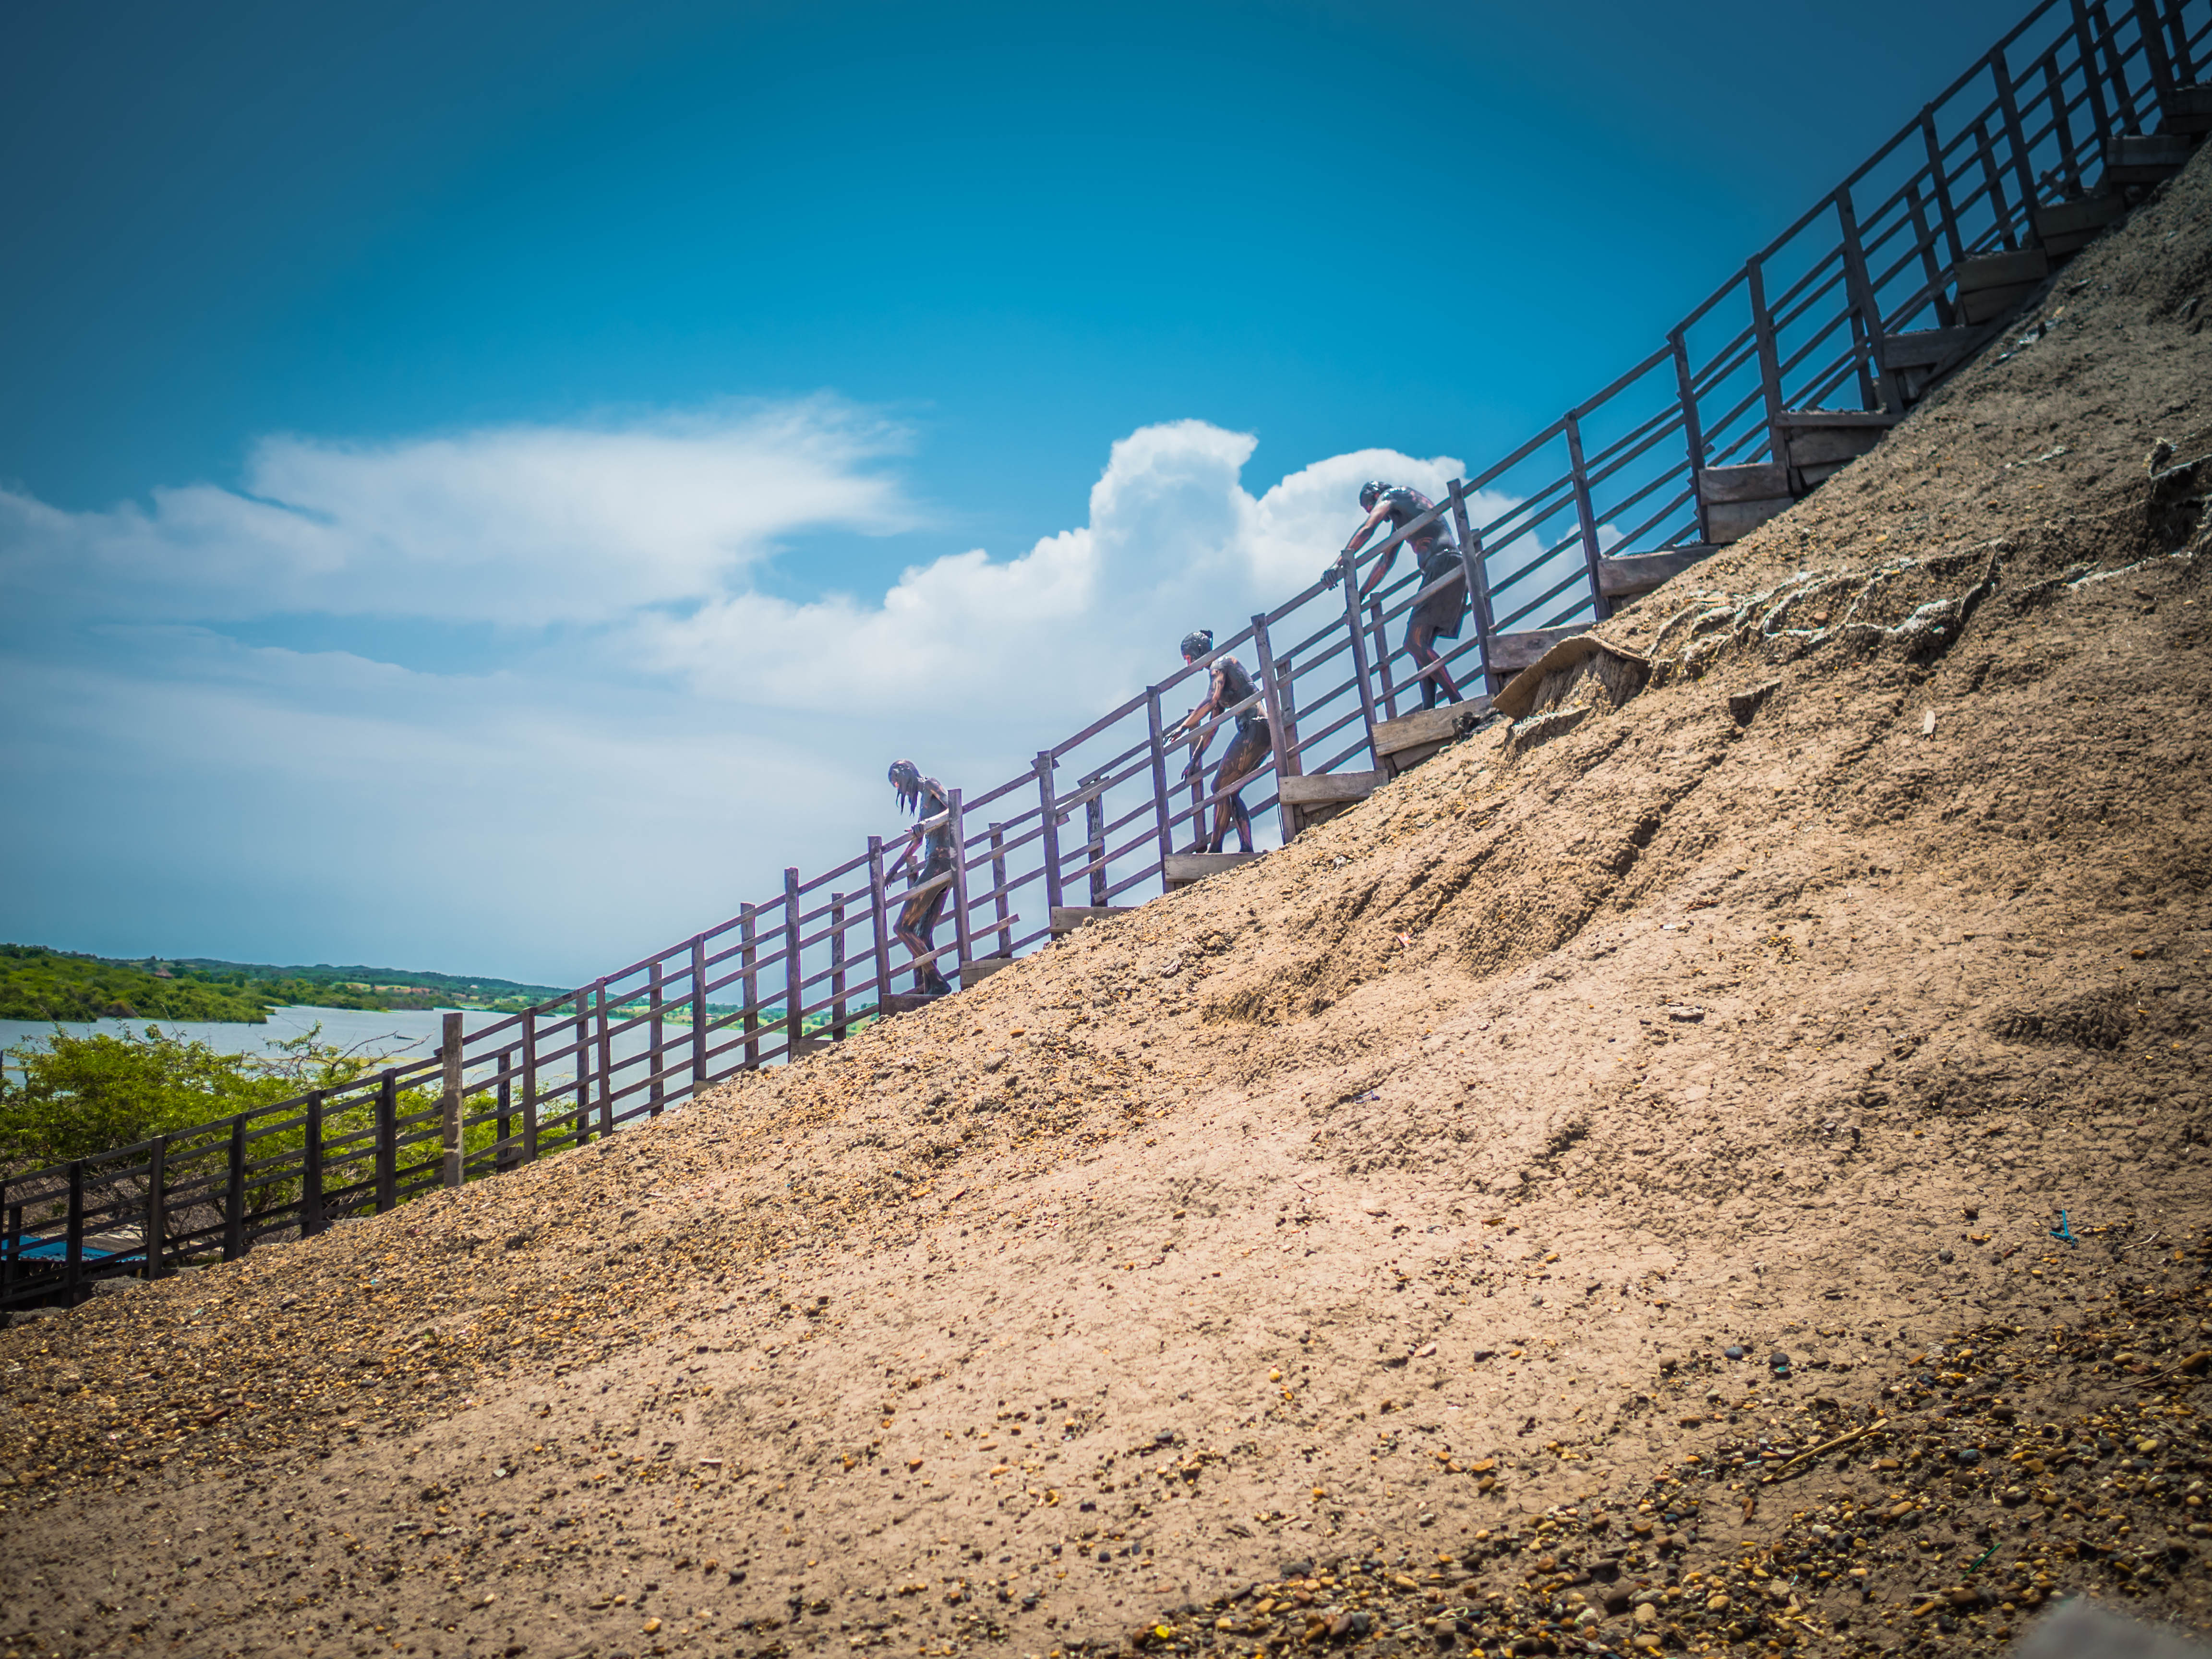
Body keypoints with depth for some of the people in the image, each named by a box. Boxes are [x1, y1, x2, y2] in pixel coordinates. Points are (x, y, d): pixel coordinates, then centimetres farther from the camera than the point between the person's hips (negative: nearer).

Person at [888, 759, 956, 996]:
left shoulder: (931, 785, 0)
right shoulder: (922, 800, 26)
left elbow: (955, 810, -18)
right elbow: (917, 841, 37)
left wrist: (928, 823, -33)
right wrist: (895, 867, 45)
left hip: (941, 861, -9)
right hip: (937, 865, 9)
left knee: (903, 927, -10)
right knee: (923, 935, 6)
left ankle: (938, 984, -16)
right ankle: (924, 989, 1)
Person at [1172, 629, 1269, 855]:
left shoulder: (1221, 663, -2)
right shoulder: (1219, 673, 27)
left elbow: (1210, 702, -17)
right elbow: (1212, 724, 27)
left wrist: (1183, 726, -11)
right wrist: (1196, 758, 24)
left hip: (1254, 728, -10)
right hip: (1264, 734, 10)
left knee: (1221, 788, -7)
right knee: (1230, 791, 11)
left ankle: (1215, 847, -5)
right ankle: (1247, 849, 4)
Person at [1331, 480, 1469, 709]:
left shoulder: (1389, 496, 11)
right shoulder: (1400, 519, 36)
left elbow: (1367, 529, -8)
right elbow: (1385, 563, 38)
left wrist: (1339, 565, -14)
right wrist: (1360, 596, 38)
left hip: (1442, 564, -9)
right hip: (1457, 570, 9)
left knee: (1415, 643, -16)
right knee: (1422, 647, 7)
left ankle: (1457, 703, -22)